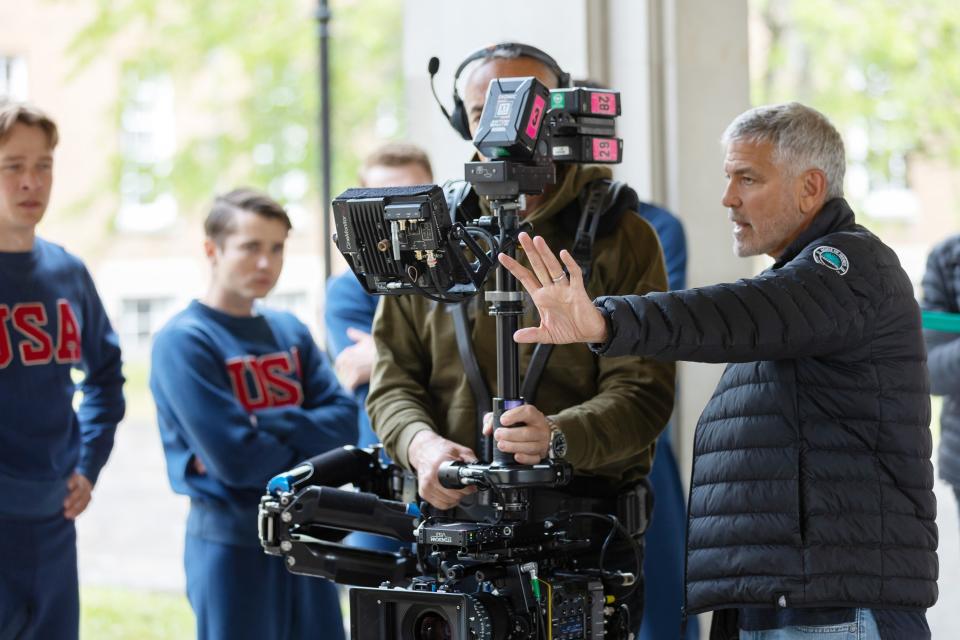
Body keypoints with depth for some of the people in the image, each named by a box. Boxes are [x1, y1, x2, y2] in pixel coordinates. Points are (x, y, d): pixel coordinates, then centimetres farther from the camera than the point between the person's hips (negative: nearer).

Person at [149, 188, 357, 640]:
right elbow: (236, 460, -20)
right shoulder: (184, 341, -11)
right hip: (232, 543, -6)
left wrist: (267, 424, -16)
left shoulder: (290, 332, 9)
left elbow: (344, 421, -2)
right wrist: (306, 439, -4)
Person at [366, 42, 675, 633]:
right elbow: (393, 378, 11)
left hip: (584, 518, -2)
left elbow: (642, 390, -8)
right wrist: (421, 443, -12)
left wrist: (559, 436, -28)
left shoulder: (621, 237, 1)